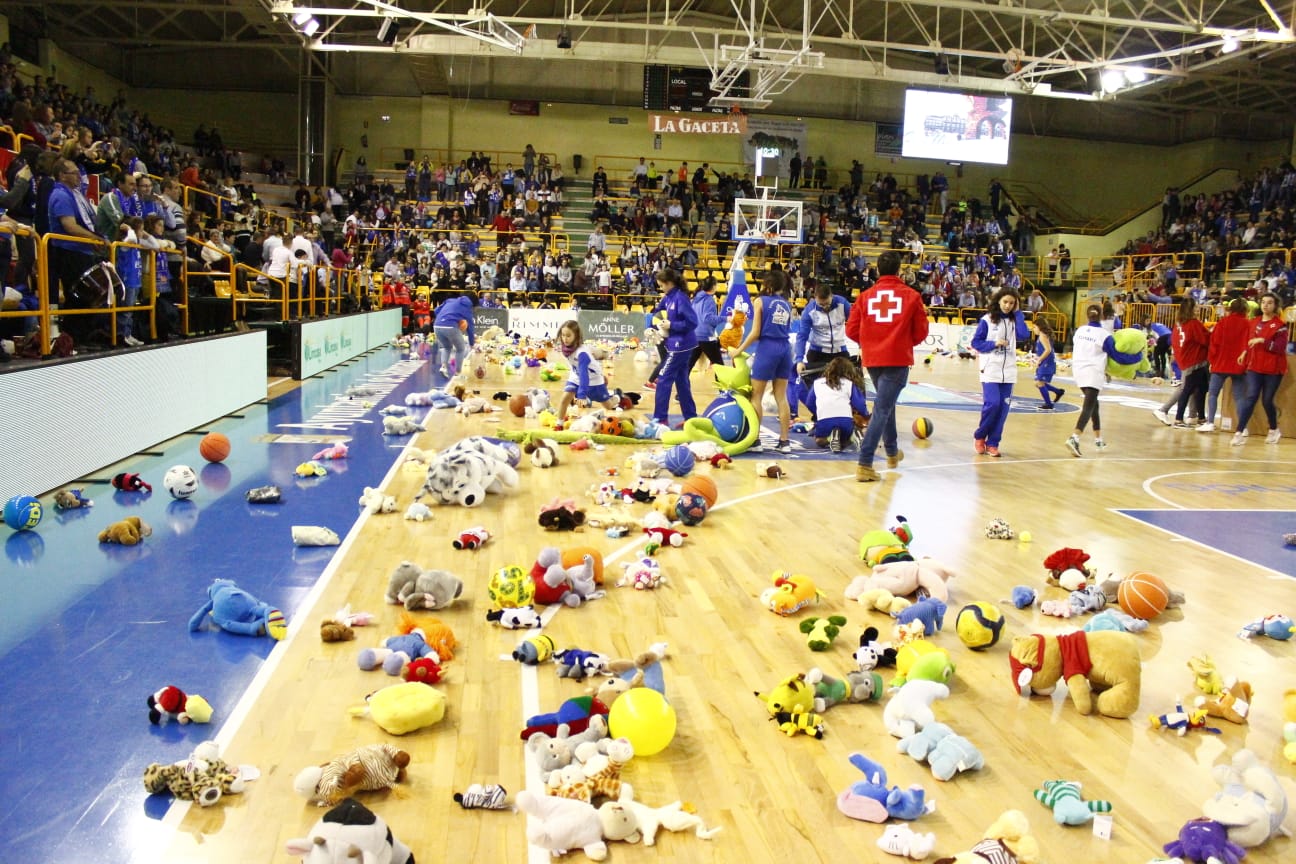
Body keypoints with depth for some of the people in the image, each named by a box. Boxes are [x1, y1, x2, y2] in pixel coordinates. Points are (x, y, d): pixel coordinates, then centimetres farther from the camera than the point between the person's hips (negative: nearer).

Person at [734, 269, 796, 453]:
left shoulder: (760, 301, 0)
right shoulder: (786, 304, 13)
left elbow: (755, 332, -5)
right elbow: (787, 329, 4)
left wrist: (739, 349, 4)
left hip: (767, 348, -5)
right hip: (785, 349, 5)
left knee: (756, 396, 3)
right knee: (781, 397, 8)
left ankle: (754, 440, 3)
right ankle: (784, 441, 9)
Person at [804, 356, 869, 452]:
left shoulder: (817, 382, 22)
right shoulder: (850, 383, 18)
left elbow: (809, 405, 25)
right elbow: (860, 406, 12)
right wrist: (866, 415, 32)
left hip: (824, 421, 0)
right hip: (846, 420, 0)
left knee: (819, 440, 31)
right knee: (843, 441, 30)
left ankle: (827, 439, -5)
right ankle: (839, 438, -7)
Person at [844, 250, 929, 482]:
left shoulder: (866, 296, 2)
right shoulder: (911, 296, -3)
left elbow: (851, 330, 1)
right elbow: (921, 332, 0)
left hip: (872, 359, 4)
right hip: (898, 359, -4)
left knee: (886, 403, 25)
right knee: (882, 408, -6)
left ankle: (892, 452, 39)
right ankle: (864, 464, -15)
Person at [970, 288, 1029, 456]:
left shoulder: (1014, 320, 9)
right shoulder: (987, 320, -2)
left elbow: (1024, 336, -9)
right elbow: (976, 342, -1)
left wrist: (1018, 313, -5)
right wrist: (994, 343, -14)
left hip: (1008, 372, 4)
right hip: (990, 370, -4)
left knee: (1003, 408, 0)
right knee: (992, 403, -16)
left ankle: (992, 443, 10)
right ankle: (979, 436, 7)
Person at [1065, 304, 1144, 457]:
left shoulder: (1079, 331, 6)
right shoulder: (1104, 335, -9)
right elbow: (1118, 356, -6)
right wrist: (1138, 355, 8)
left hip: (1078, 370, 6)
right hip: (1093, 374, -6)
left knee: (1093, 403, 20)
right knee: (1088, 407, -10)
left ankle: (1098, 439, 26)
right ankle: (1074, 438, -30)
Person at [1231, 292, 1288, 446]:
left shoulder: (1280, 325, -7)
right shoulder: (1255, 322, 9)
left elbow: (1281, 348, -16)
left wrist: (1263, 341, -25)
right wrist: (1245, 352, 5)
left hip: (1273, 369, -4)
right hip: (1255, 367, 4)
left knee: (1267, 400, 5)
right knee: (1250, 398, -9)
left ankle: (1274, 430, 30)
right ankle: (1239, 433, -14)